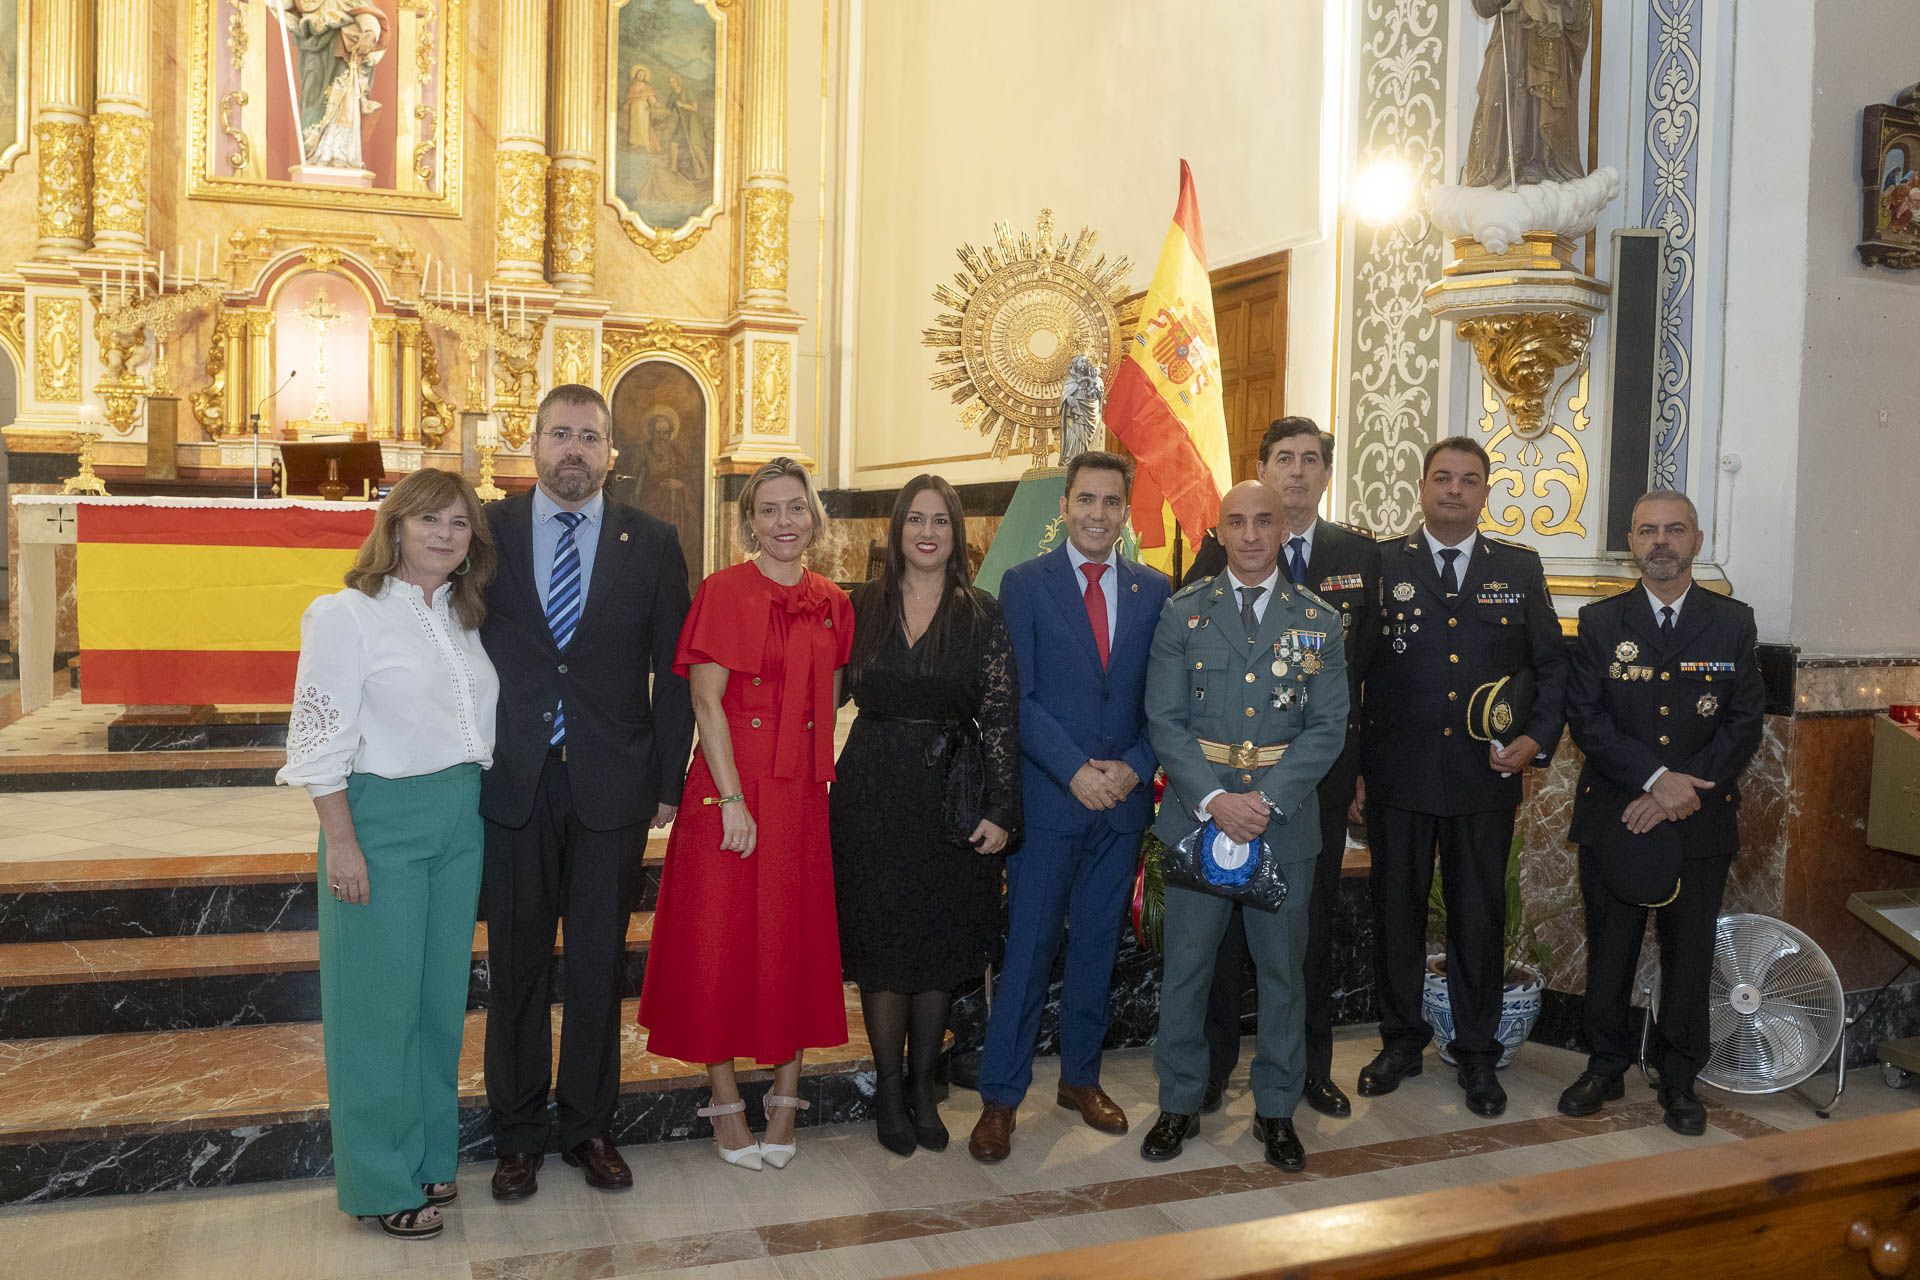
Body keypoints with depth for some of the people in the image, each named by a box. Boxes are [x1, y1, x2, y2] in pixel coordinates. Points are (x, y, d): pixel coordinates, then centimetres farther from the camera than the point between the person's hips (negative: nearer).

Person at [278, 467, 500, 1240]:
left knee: (442, 991, 13)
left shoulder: (464, 618, 11)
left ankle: (428, 1155, 28)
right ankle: (380, 1182, 16)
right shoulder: (346, 615, -8)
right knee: (379, 1000, 2)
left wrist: (476, 801, 9)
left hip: (459, 818, 6)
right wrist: (341, 844, -14)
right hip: (382, 818, -6)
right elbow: (320, 738, -11)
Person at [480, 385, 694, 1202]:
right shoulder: (489, 532, 3)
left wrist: (668, 780, 0)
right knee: (517, 964, 10)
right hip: (514, 787, 0)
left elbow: (672, 671, 3)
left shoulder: (651, 544, 2)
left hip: (612, 787, 0)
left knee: (599, 963, 10)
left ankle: (588, 1124, 27)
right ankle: (519, 1132, 26)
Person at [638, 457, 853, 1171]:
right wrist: (733, 799, -14)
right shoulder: (724, 591, -4)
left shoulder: (832, 605, 8)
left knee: (797, 940, 8)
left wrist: (822, 776, 3)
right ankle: (725, 1100, 17)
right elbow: (706, 702, -9)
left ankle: (785, 1098, 21)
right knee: (720, 941, 3)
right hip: (729, 789, -4)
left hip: (803, 792, 4)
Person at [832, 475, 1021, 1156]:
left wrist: (1001, 810, -9)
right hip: (874, 794, 1)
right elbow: (838, 692, 8)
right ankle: (888, 1092, 21)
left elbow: (1001, 716, -4)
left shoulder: (983, 615, -1)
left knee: (941, 947, 9)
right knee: (881, 945, 5)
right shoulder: (865, 608, 4)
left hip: (951, 793, 0)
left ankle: (923, 1087, 26)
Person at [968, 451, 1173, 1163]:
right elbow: (1018, 697, -8)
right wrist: (1074, 770, -17)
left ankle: (1081, 1077, 30)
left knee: (1097, 945, 14)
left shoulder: (1154, 591, 8)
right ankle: (1000, 1097, 11)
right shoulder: (1024, 585, -1)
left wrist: (1134, 766, -10)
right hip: (1048, 799, -3)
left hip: (1122, 801, 3)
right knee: (1027, 949, 0)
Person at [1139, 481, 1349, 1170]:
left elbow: (1327, 726, -2)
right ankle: (1179, 1103, 24)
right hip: (1197, 811, 0)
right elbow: (1165, 720, -3)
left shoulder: (1318, 620, 3)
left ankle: (1276, 1108, 28)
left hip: (1285, 819, 1)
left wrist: (1267, 799, -15)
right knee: (1186, 966, 8)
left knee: (1282, 970, 11)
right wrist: (1214, 799, -16)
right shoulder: (1183, 613, 2)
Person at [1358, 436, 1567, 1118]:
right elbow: (1354, 668, 1)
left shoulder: (1520, 568, 7)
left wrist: (1539, 737, -5)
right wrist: (1353, 763, -3)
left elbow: (1551, 664, 10)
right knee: (1396, 909, 10)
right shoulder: (1382, 563, 1)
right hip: (1396, 775, -1)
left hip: (1487, 778, 1)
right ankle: (1401, 1041, 27)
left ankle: (1477, 1054, 25)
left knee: (1479, 915, 9)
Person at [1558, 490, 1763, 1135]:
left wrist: (1679, 793, -13)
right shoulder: (1600, 621, 2)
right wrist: (1655, 778, -18)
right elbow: (1586, 717, -6)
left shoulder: (1733, 622, 4)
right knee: (1609, 945, 8)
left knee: (1690, 951, 8)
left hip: (1702, 820, 0)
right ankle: (1605, 1066, 24)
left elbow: (1744, 723, -2)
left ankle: (1680, 1080, 24)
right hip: (1612, 815, 0)